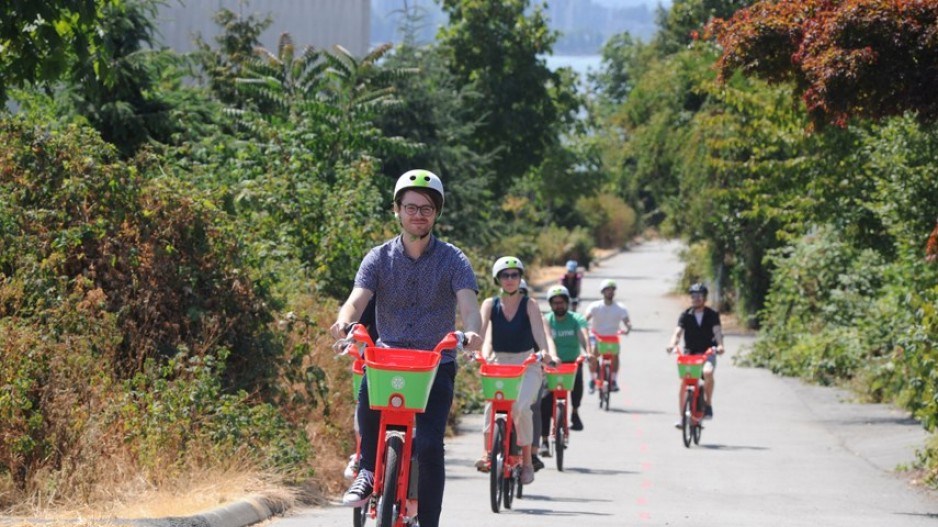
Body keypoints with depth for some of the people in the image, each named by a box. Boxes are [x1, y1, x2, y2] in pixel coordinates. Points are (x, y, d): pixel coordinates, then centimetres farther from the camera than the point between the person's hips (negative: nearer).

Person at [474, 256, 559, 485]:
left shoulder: (529, 305, -3)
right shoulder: (490, 305, 1)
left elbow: (540, 333, -16)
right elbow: (482, 333, -12)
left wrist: (550, 354, -34)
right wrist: (485, 354, -33)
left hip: (527, 364, -2)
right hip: (498, 363, 2)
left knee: (521, 406, -25)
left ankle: (527, 461, -13)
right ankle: (486, 453, -23)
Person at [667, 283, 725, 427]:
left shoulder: (712, 315, 1)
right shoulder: (685, 315, 3)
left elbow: (717, 331, -14)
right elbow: (678, 332, -9)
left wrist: (720, 345, -34)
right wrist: (672, 344, -31)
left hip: (707, 353, -2)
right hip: (689, 353, 2)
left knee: (708, 372, -33)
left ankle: (708, 405, -17)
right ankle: (681, 416, 1)